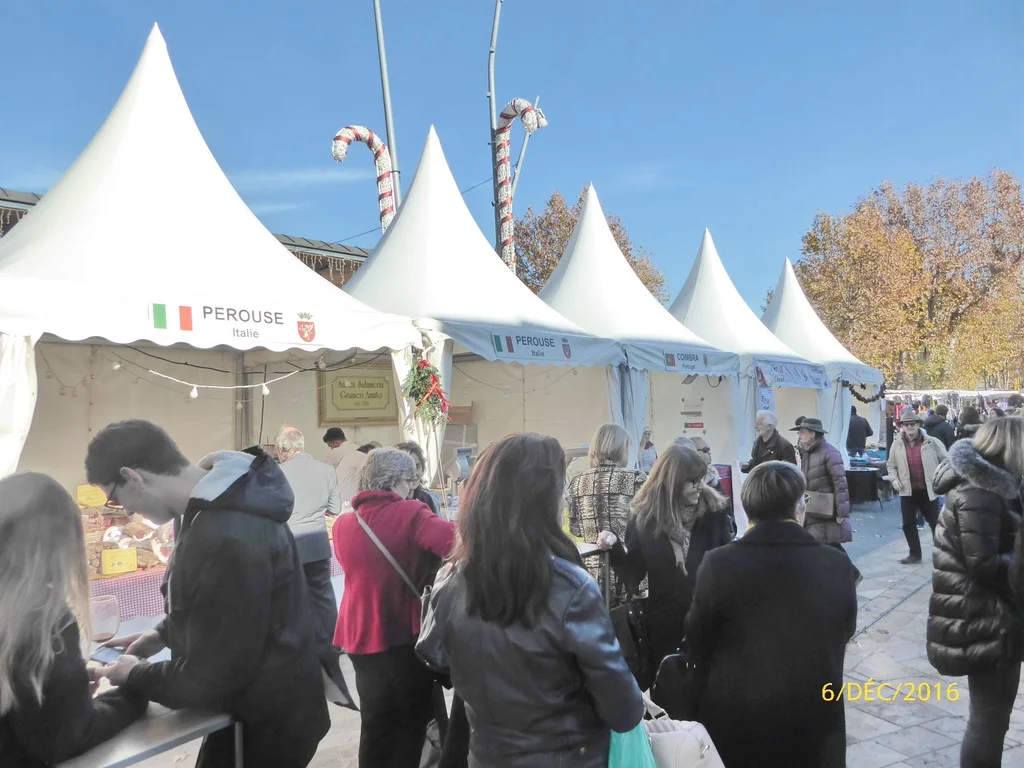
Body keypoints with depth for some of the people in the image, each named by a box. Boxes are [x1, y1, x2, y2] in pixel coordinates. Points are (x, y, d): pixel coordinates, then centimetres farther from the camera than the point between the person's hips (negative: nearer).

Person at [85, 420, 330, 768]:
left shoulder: (224, 539, -35)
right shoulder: (224, 500, -2)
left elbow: (206, 678, -24)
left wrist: (134, 676, -8)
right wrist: (164, 632, 9)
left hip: (267, 726, -9)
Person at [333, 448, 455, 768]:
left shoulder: (343, 523, 3)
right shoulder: (410, 514, -17)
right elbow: (456, 542, -33)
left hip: (361, 635, 6)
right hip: (405, 634, -6)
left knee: (375, 723, 22)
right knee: (411, 724, 15)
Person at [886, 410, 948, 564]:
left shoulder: (932, 442, -7)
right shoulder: (897, 444, 0)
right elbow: (891, 465, 11)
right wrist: (894, 479, -4)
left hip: (928, 490, -2)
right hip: (908, 491, 2)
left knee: (935, 522, 8)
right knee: (908, 523, 6)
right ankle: (915, 554, 19)